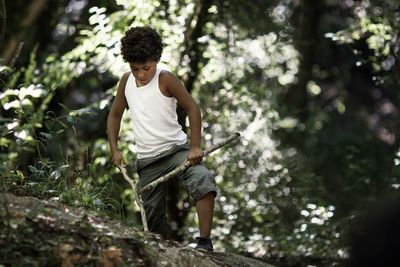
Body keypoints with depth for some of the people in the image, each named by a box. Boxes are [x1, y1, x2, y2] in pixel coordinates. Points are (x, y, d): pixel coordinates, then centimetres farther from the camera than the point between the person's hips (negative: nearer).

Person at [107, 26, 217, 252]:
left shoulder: (165, 80, -11)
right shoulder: (126, 81, 5)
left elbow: (192, 108, -12)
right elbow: (115, 115, 17)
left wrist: (195, 147, -19)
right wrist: (115, 149, 6)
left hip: (176, 149, -5)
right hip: (147, 161, 5)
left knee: (202, 179, -34)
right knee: (154, 219, 5)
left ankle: (205, 242, -36)